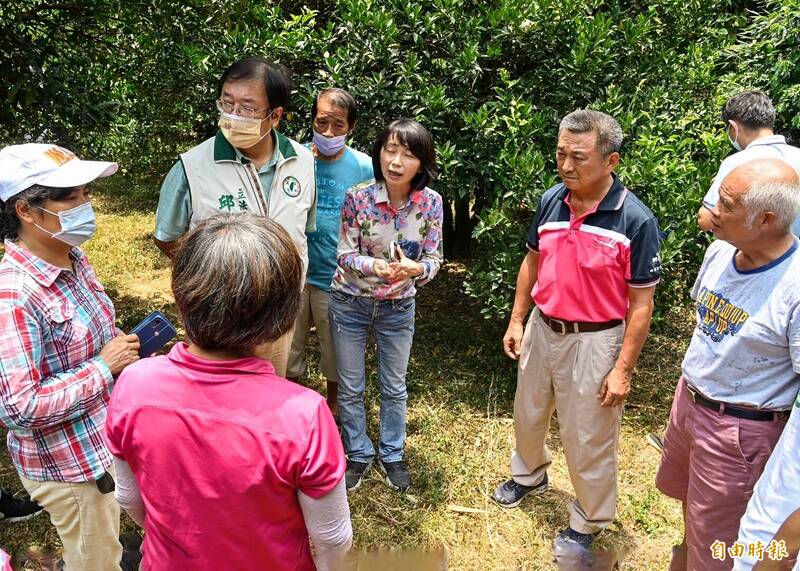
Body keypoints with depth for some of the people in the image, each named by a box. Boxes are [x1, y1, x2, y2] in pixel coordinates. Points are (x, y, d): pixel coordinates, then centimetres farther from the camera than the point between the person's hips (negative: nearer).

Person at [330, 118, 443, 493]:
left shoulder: (431, 203, -14)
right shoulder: (357, 197, -19)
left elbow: (434, 259, -9)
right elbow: (346, 254, -13)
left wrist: (415, 269, -33)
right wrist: (374, 266, -34)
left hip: (398, 307, 1)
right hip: (350, 303, -1)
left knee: (394, 387, 18)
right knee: (350, 388, 13)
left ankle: (391, 455, 41)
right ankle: (358, 454, 37)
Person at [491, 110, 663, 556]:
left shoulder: (636, 220, -20)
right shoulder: (551, 201, -5)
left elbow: (641, 303, -15)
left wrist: (623, 370, -15)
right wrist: (517, 320, 8)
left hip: (593, 341, -5)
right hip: (541, 329, 6)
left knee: (588, 440, 10)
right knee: (528, 415, 25)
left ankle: (588, 523, 35)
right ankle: (529, 475, 54)